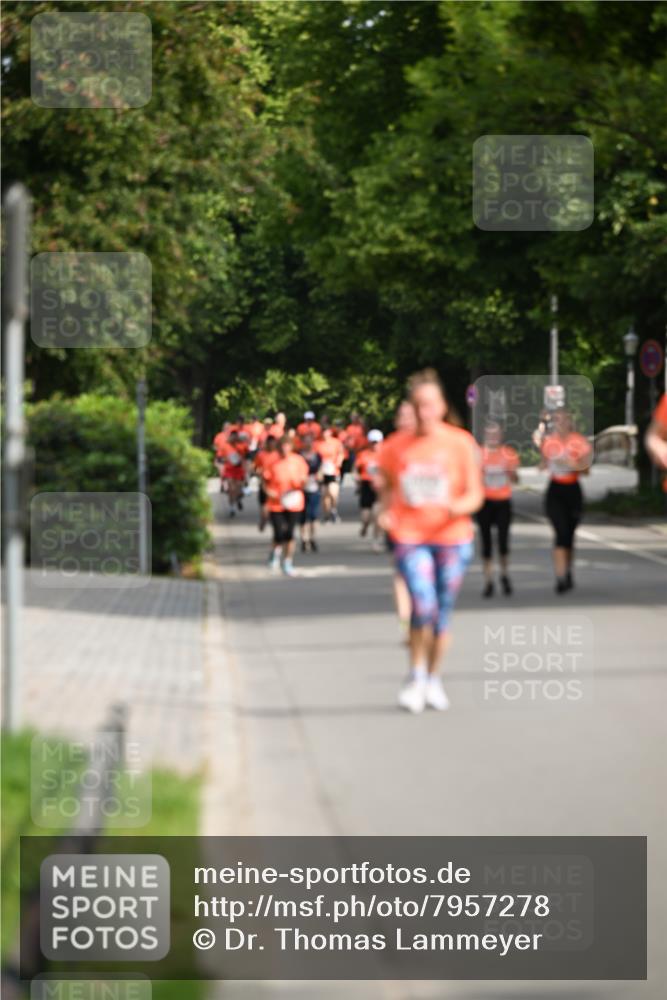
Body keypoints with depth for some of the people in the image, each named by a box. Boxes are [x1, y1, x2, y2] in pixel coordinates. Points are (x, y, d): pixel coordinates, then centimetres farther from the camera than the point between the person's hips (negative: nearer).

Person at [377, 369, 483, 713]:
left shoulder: (461, 443, -1)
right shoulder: (397, 446, 3)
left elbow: (476, 494, -1)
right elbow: (385, 485, 16)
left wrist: (459, 506, -22)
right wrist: (386, 511, -4)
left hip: (452, 536, 1)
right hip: (410, 536, -1)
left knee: (442, 612, 8)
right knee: (423, 605, -17)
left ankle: (433, 680, 25)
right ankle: (416, 677, 2)